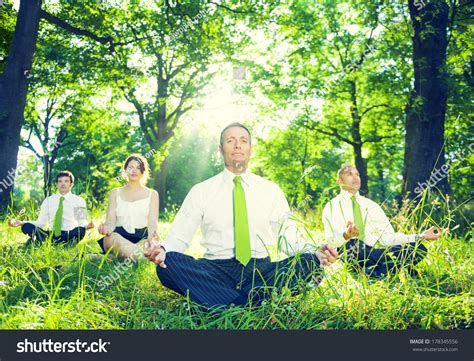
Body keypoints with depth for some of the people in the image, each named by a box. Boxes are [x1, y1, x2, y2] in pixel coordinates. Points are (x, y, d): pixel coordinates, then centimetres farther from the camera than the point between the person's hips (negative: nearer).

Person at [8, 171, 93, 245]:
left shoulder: (79, 201, 5)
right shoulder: (48, 201, 13)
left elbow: (81, 222, -2)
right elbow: (40, 222, 10)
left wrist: (86, 226, -26)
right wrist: (20, 223, -4)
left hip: (69, 235, -1)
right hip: (50, 234, 2)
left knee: (80, 230, -36)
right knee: (27, 226, -19)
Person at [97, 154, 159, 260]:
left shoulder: (152, 194, 15)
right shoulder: (115, 193, 19)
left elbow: (152, 222, 2)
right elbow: (111, 221, 7)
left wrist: (152, 234, -24)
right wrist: (106, 229, -20)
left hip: (142, 238, -1)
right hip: (119, 235, 1)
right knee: (113, 238, -38)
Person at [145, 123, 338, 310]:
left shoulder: (272, 190, 10)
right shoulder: (200, 191, 7)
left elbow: (289, 237, 6)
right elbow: (179, 236, 3)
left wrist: (315, 253, -14)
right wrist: (162, 249, -20)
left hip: (262, 270, 1)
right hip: (214, 271, 0)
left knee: (310, 263, -26)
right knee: (168, 263, -28)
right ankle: (242, 306, -28)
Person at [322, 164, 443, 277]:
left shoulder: (371, 205, 17)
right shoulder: (331, 207, 6)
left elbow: (388, 237, 9)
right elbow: (331, 241, -7)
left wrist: (421, 237, -2)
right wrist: (346, 236, -30)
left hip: (376, 252, 4)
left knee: (418, 248, -17)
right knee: (351, 244, -39)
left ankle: (374, 271, -27)